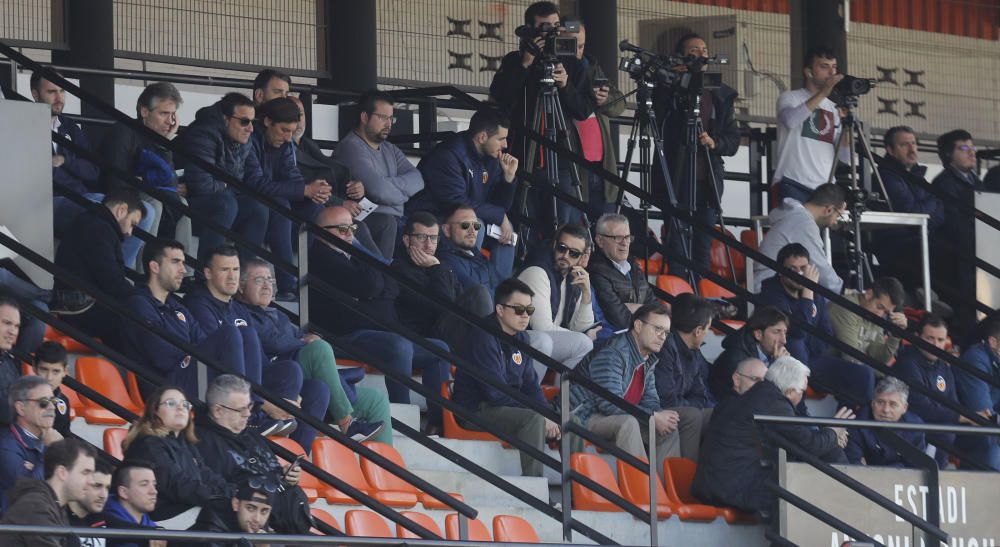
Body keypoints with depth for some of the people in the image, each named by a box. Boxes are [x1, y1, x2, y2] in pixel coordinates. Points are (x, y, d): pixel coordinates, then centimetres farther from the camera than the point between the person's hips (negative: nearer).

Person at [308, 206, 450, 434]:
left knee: (439, 349, 4)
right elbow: (370, 286, -17)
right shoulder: (321, 257, -6)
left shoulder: (352, 255, 26)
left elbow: (393, 289, 15)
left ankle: (438, 422, -4)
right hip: (346, 336, -10)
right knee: (400, 346, -35)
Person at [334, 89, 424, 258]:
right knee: (387, 222, -36)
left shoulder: (390, 150, 20)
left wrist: (390, 185, -14)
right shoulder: (351, 148, -9)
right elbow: (378, 190, -19)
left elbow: (417, 180, 4)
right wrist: (403, 193, 0)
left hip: (394, 218, 8)